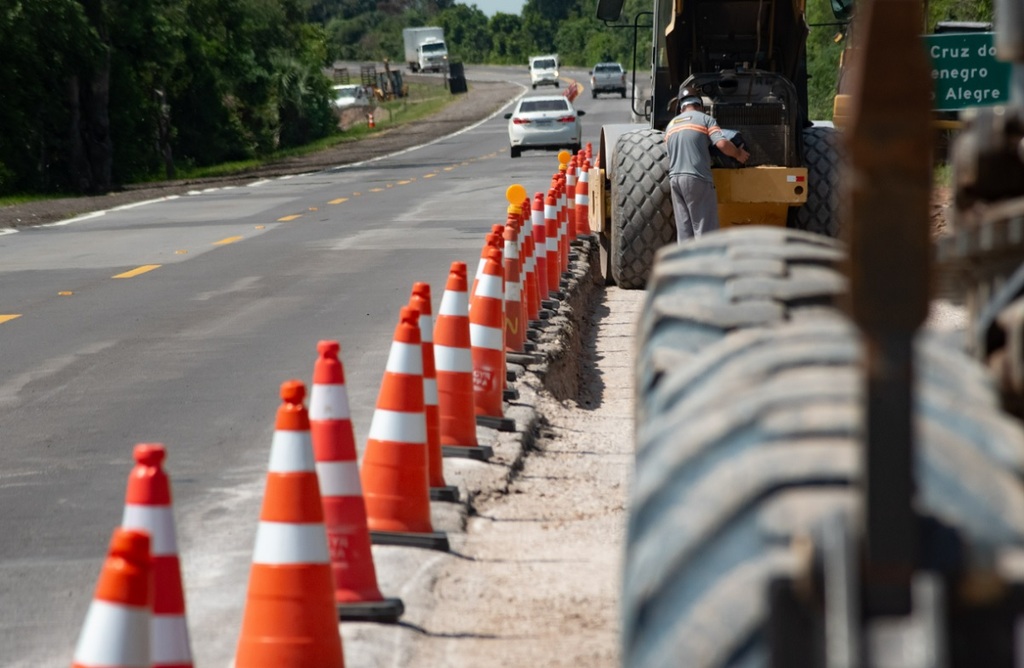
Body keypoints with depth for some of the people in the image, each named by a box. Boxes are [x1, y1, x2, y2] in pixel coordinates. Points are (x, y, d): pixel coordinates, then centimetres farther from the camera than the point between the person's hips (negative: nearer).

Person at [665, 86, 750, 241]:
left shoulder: (670, 125, 19)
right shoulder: (705, 119, 1)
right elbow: (722, 144, -13)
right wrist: (739, 154, 4)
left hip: (675, 178, 6)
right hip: (698, 178, -6)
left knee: (684, 230, 9)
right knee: (705, 229, -4)